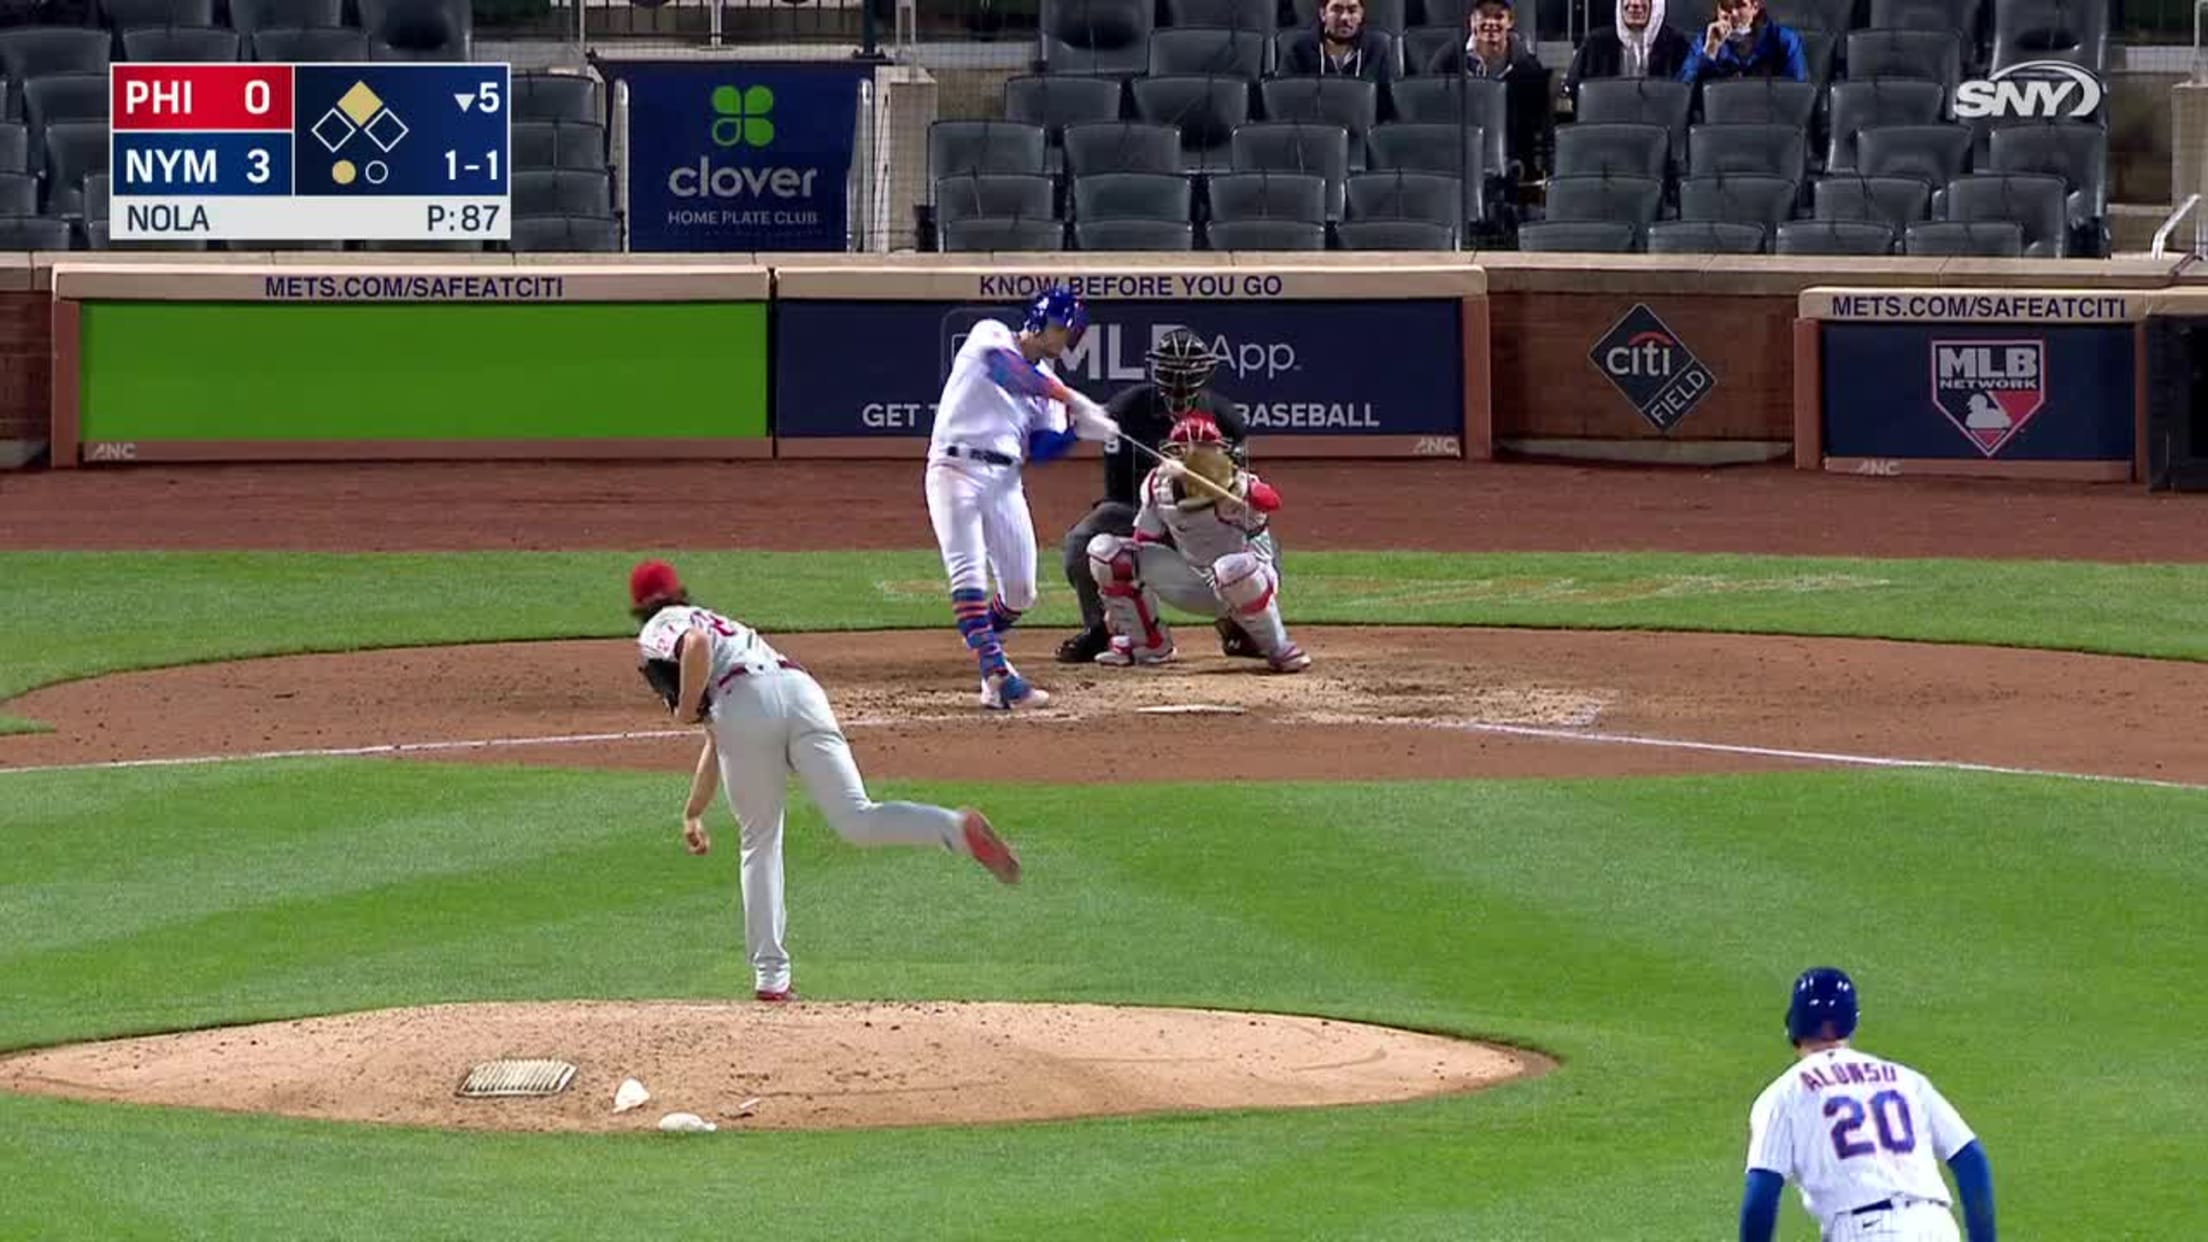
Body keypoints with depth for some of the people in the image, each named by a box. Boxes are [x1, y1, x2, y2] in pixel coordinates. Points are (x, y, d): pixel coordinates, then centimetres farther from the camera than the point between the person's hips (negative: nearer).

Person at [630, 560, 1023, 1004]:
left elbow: (696, 644, -7)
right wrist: (693, 812, 54)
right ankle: (958, 829, -36)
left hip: (745, 704, -5)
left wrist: (685, 709, 5)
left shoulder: (659, 631, 21)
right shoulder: (717, 622, 44)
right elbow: (717, 742, 49)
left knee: (760, 842, 9)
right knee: (857, 821, -10)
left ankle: (771, 975, 6)